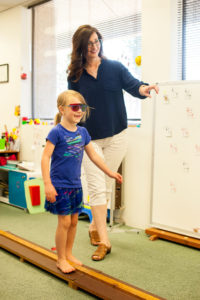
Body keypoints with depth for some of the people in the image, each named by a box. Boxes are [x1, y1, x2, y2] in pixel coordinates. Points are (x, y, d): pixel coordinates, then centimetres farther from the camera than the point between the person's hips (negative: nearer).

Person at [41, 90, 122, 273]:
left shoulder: (83, 132, 5)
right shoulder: (57, 132, -13)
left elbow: (93, 156, 14)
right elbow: (45, 158, -15)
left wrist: (110, 172, 16)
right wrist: (48, 184, -21)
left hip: (75, 185, 6)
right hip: (60, 185, -6)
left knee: (74, 220, 13)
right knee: (64, 221, -2)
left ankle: (68, 254, 31)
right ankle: (61, 260, 16)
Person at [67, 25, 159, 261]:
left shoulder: (115, 68, 0)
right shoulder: (75, 76, 1)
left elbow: (132, 85, -9)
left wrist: (144, 89, -32)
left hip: (116, 137, 1)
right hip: (89, 139, -1)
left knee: (105, 186, 11)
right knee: (96, 187, -6)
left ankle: (94, 226, 31)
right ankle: (104, 240, 1)